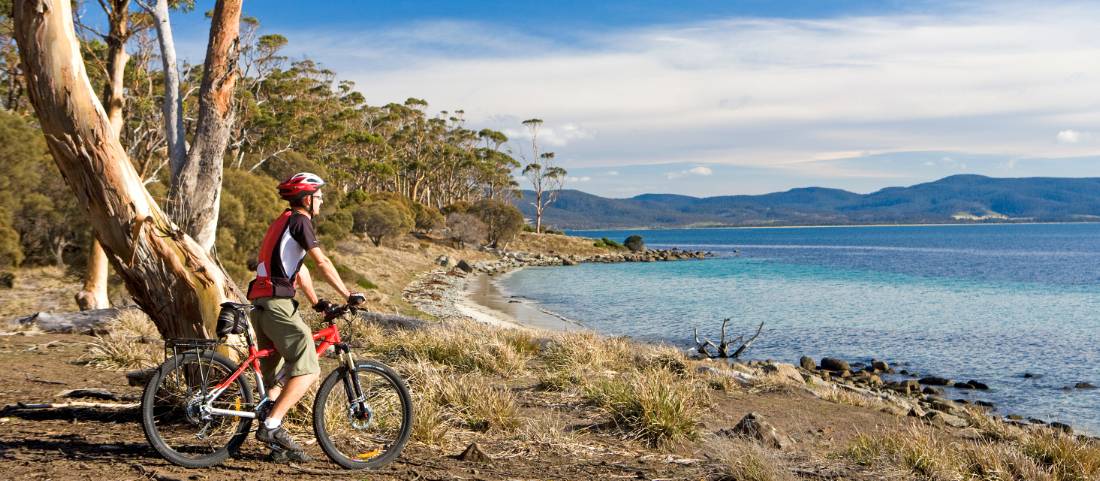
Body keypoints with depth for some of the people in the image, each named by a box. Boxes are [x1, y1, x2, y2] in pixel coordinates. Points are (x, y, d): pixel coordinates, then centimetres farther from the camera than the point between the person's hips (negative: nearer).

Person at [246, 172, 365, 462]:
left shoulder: (283, 223, 26)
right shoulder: (299, 220, -5)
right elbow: (322, 263, -10)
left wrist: (317, 302, 27)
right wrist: (348, 295, -5)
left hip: (261, 304, 11)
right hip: (278, 303, -11)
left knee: (277, 377, 11)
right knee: (307, 370, -12)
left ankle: (279, 446, 10)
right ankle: (271, 425, -17)